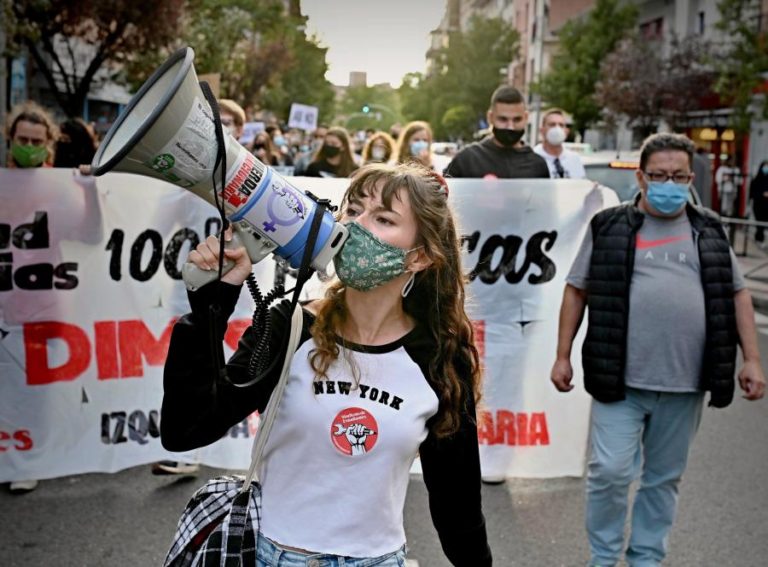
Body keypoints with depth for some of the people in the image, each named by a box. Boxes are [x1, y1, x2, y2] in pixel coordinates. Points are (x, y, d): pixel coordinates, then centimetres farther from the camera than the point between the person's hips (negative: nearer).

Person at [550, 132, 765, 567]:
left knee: (665, 477, 13)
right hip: (621, 378, -2)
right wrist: (563, 355, 2)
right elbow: (577, 290, 5)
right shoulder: (610, 228, 2)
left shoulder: (709, 233, 9)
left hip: (684, 384, 3)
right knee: (611, 470, -4)